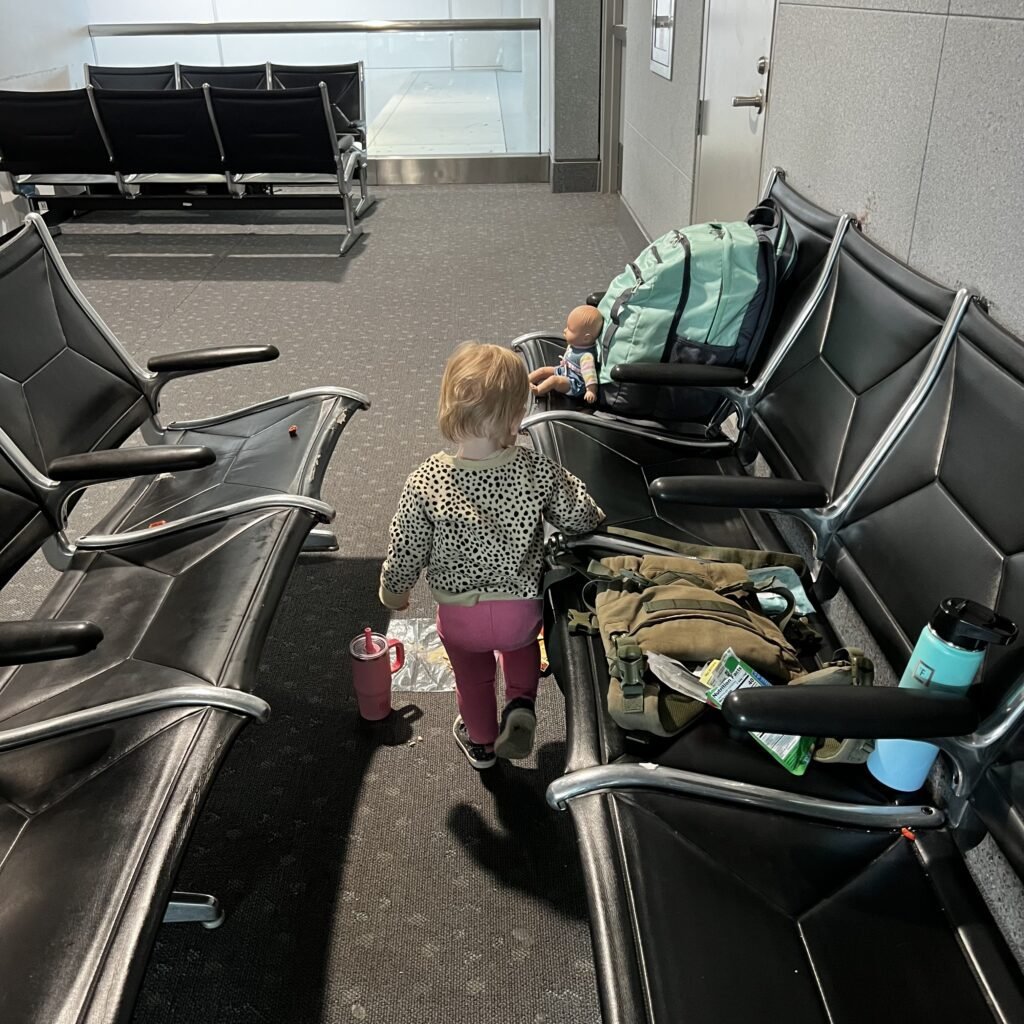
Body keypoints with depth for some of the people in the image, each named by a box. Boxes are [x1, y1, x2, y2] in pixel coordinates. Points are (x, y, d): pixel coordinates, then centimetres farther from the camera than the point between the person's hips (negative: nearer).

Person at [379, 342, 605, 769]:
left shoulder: (425, 482, -25)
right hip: (522, 608, 0)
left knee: (472, 675, 30)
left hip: (458, 614, 0)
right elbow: (580, 517, -8)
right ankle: (521, 705, 18)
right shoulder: (539, 471, -23)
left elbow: (406, 552, -14)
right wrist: (594, 513, 16)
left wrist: (393, 591, 7)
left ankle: (480, 742, 53)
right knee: (522, 643, 37)